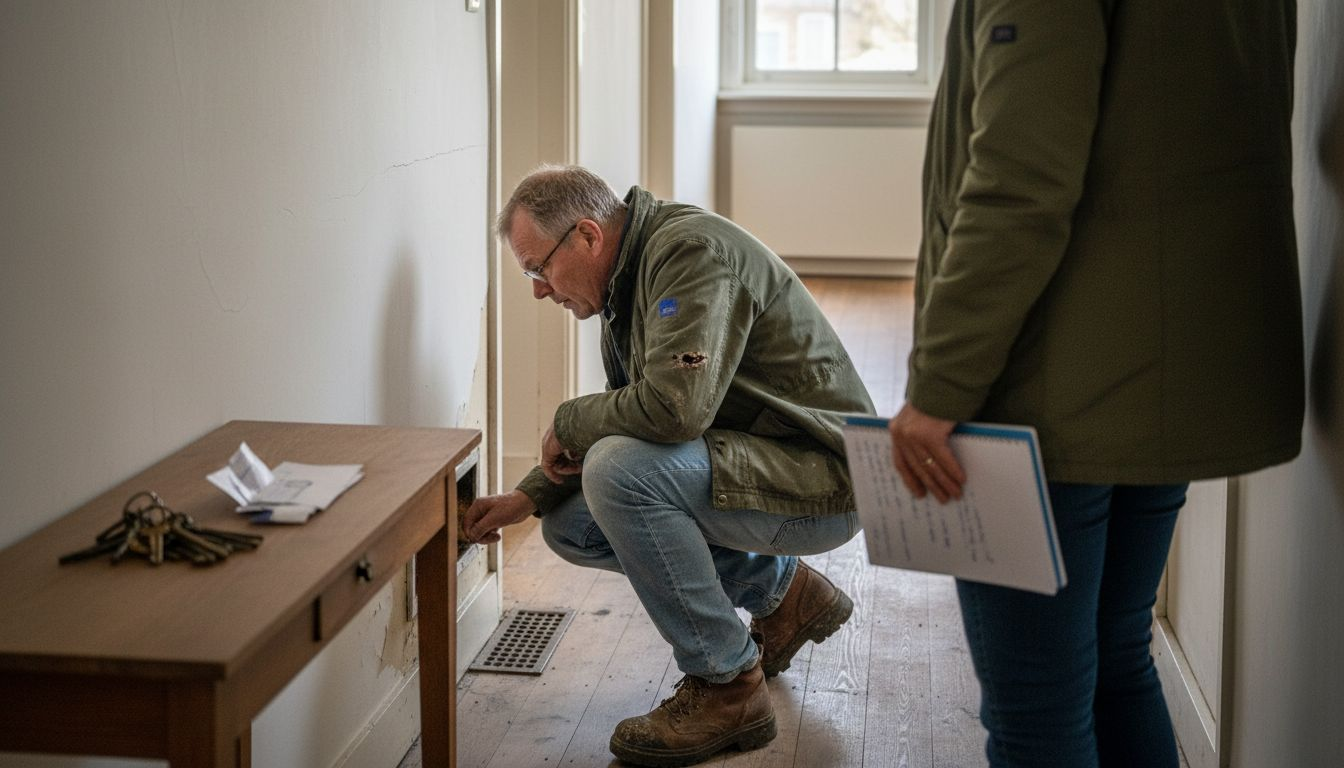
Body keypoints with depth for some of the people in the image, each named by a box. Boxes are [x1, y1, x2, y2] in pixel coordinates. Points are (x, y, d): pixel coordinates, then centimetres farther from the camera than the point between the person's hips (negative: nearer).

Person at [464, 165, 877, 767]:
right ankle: (782, 590, 18)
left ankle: (726, 686, -13)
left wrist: (568, 423, -16)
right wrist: (526, 498, 6)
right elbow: (629, 416, 17)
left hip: (820, 480, -10)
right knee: (570, 526, 6)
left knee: (619, 470, -28)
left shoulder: (691, 248, -22)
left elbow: (676, 404, -34)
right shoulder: (627, 282, 9)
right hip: (755, 464, 10)